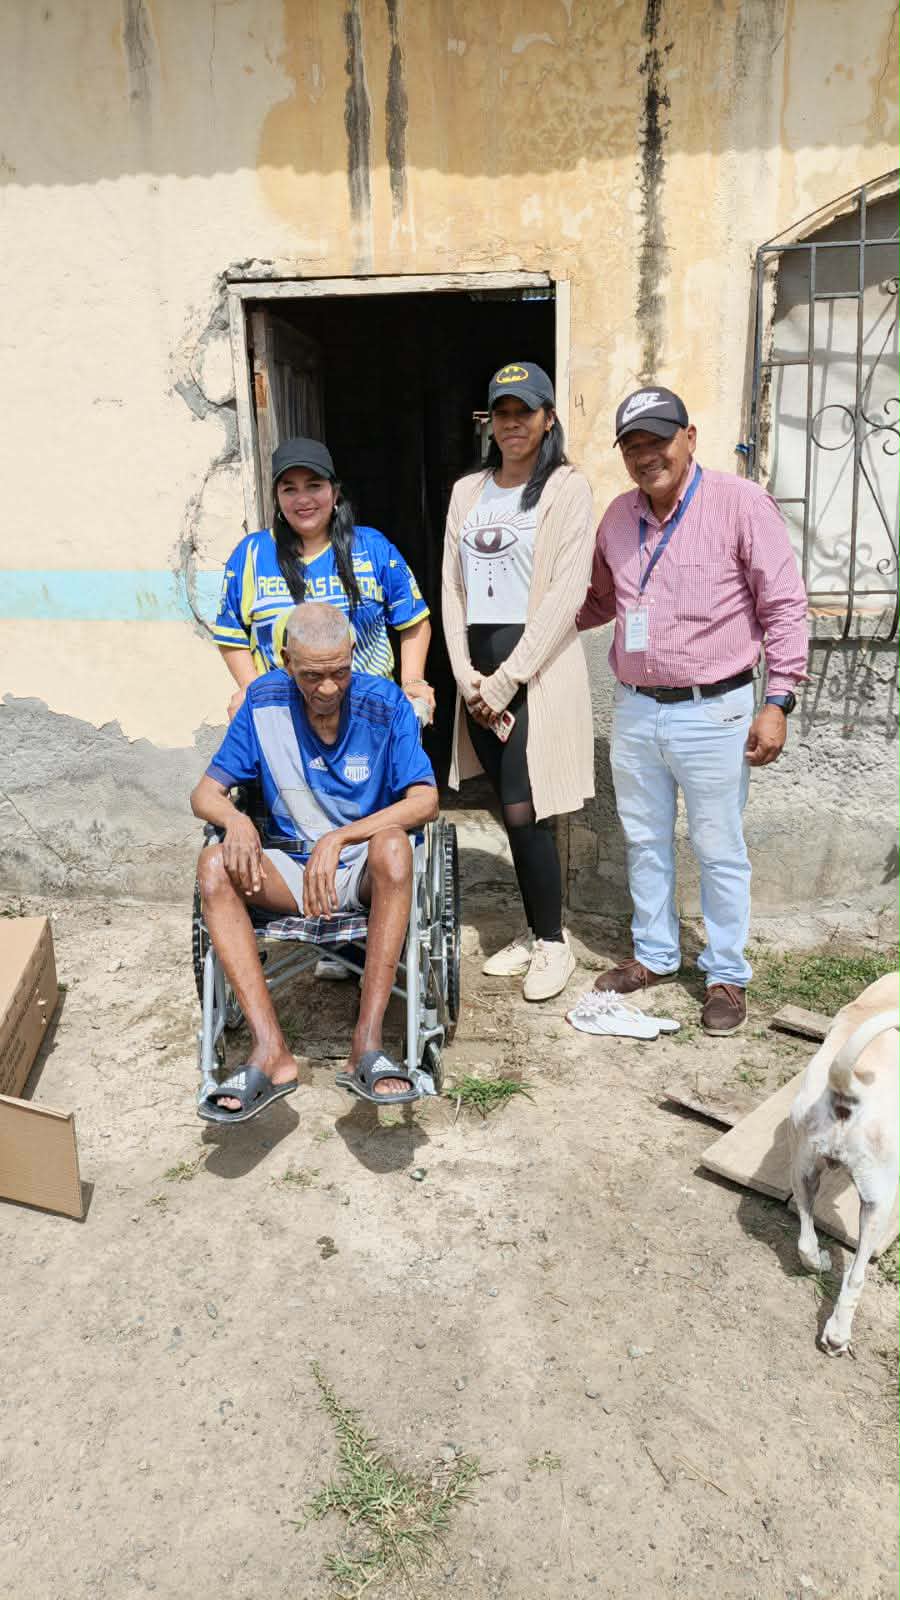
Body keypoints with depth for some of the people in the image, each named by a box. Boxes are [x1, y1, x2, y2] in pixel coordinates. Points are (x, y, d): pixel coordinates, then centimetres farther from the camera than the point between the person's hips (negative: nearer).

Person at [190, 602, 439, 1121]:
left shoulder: (384, 703, -10)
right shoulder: (264, 701, -4)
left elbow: (426, 801, -18)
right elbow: (206, 793, -2)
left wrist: (339, 838, -29)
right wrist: (236, 820, -26)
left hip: (364, 870, -2)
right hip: (291, 867, 2)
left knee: (393, 844, -36)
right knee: (214, 865, -26)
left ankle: (368, 1043, -33)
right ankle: (271, 1052, -29)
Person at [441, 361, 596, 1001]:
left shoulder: (568, 488, -2)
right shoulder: (467, 491, 14)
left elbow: (565, 593, -11)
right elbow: (452, 587, 11)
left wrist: (507, 679, -15)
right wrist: (467, 675, -2)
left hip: (537, 664, -5)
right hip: (478, 667, 5)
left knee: (524, 809, -8)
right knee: (511, 809, 9)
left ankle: (554, 942, 10)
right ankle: (534, 932, 23)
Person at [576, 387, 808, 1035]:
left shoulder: (742, 504, -8)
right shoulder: (618, 517, 9)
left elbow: (784, 606, -9)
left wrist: (778, 700, -13)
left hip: (712, 713, -5)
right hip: (634, 710, 6)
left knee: (720, 850, 5)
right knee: (645, 841, 16)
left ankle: (727, 975, 22)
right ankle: (654, 956, 34)